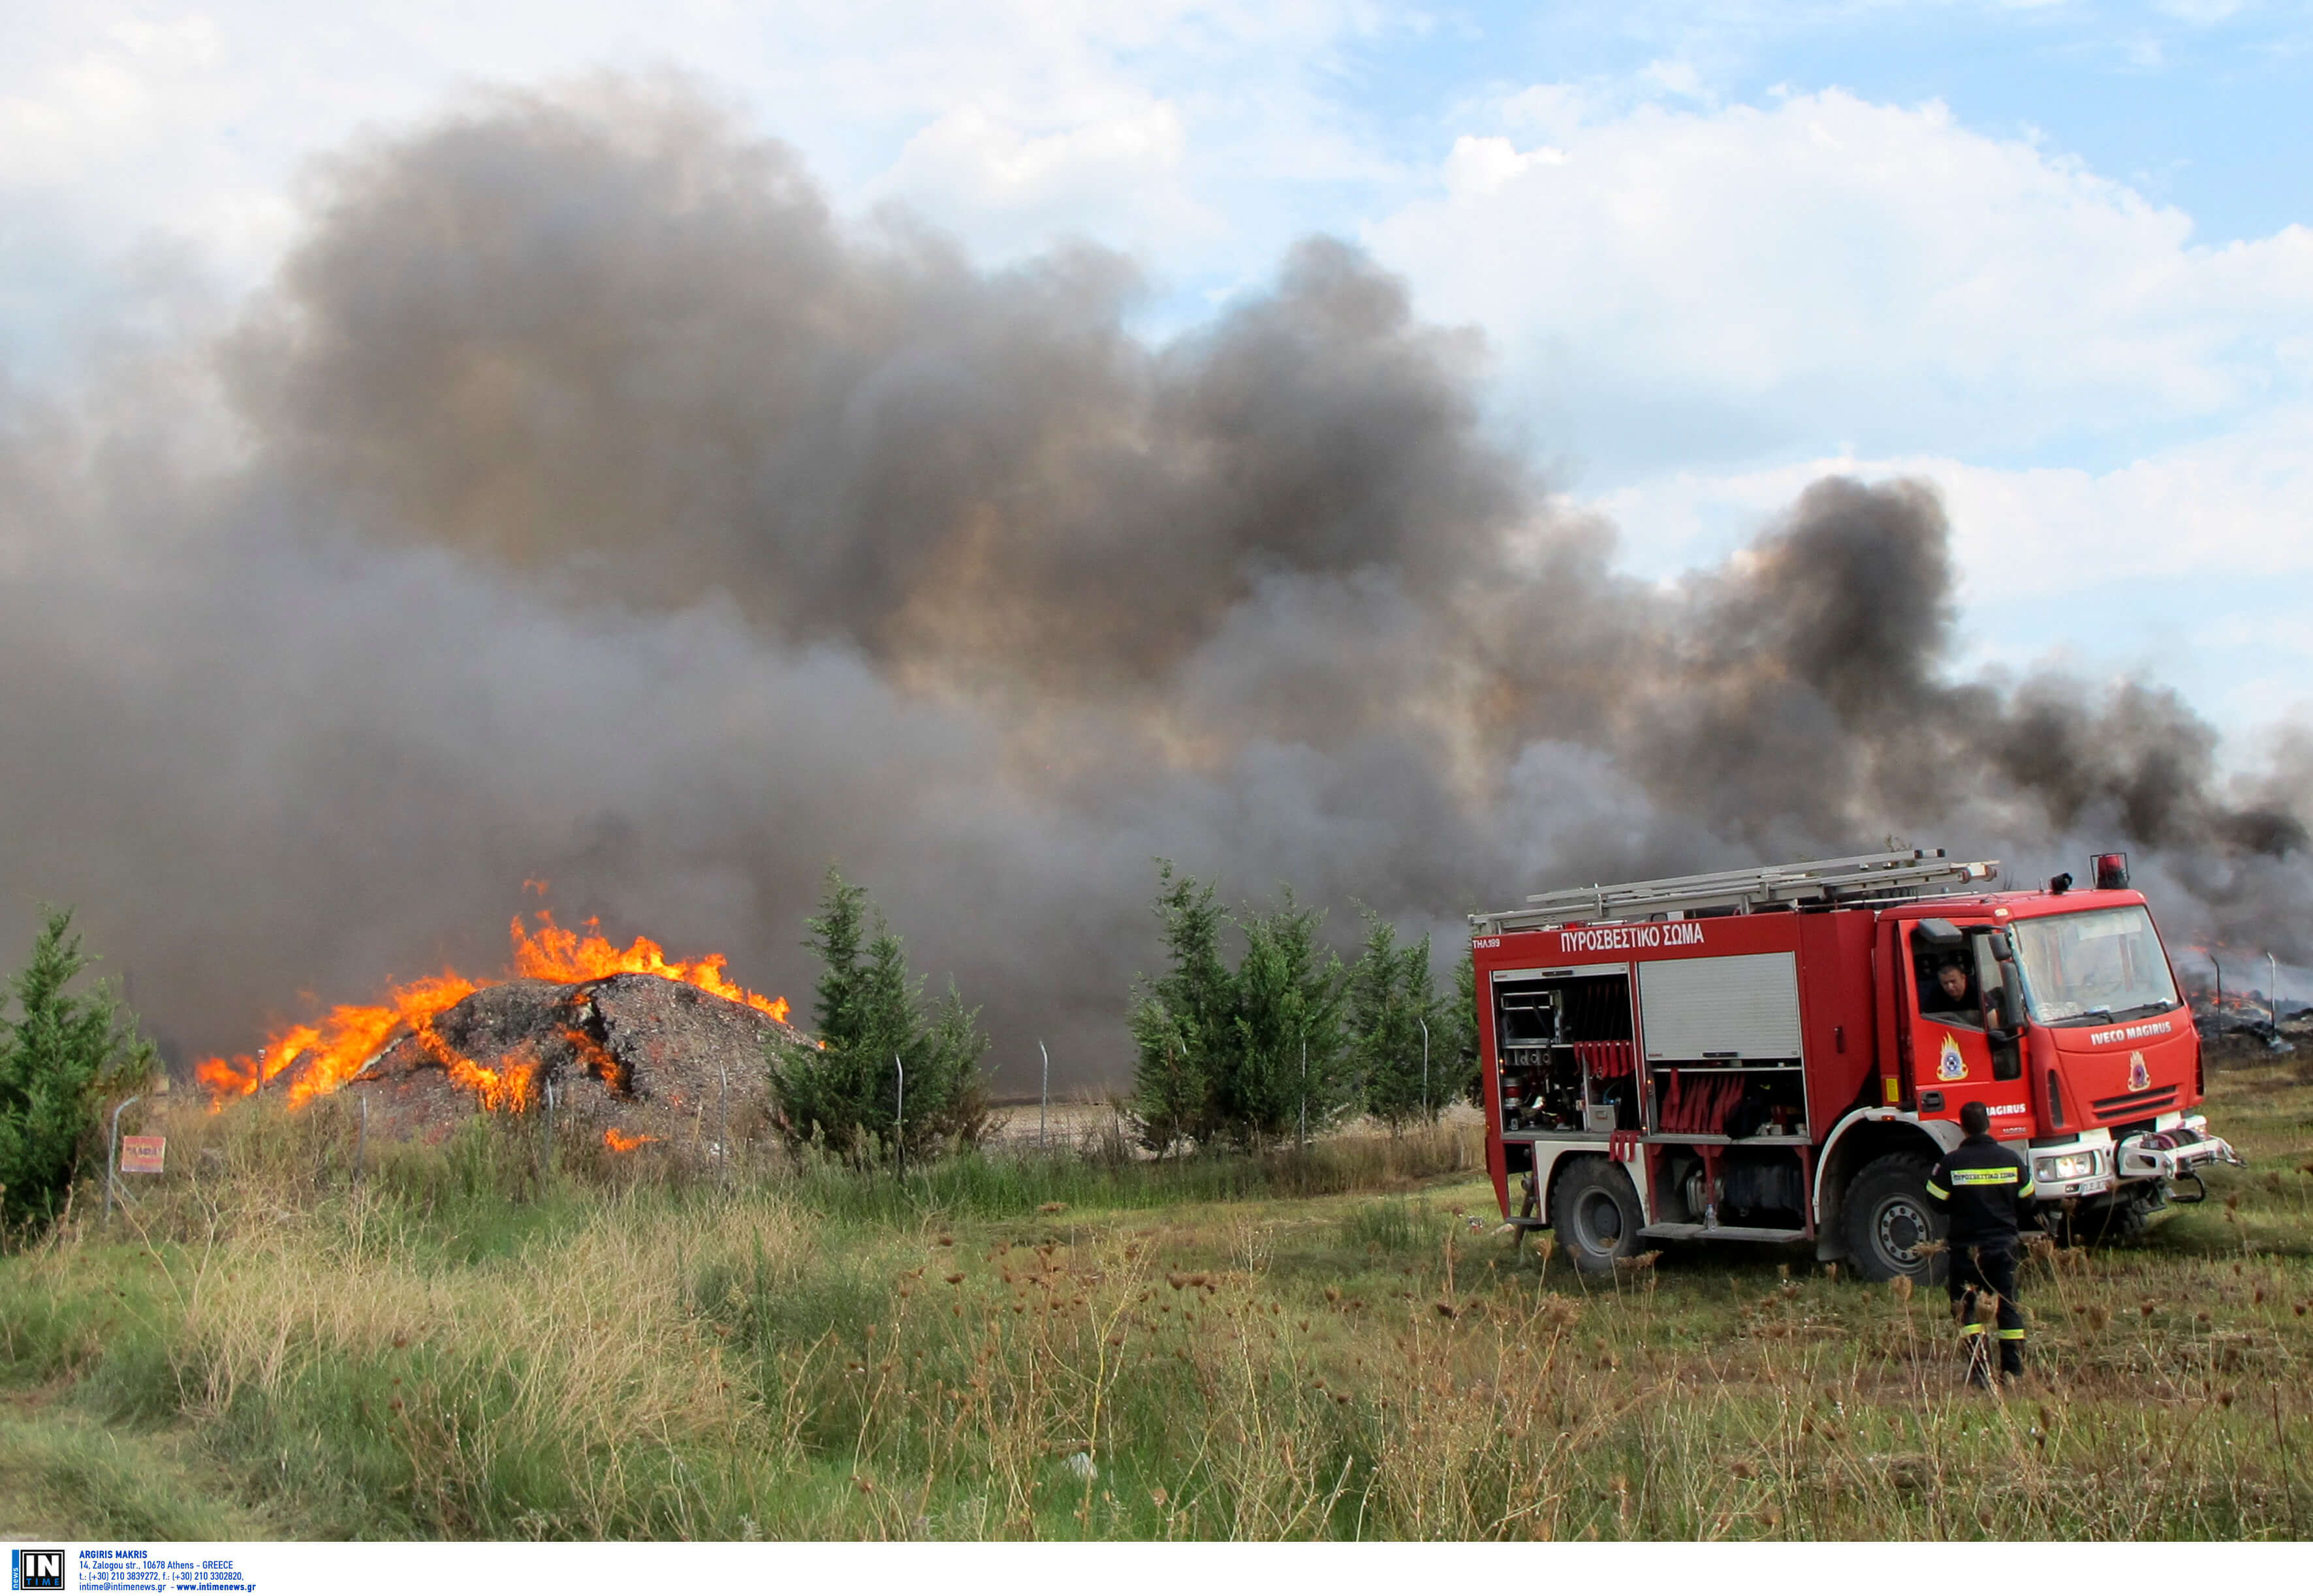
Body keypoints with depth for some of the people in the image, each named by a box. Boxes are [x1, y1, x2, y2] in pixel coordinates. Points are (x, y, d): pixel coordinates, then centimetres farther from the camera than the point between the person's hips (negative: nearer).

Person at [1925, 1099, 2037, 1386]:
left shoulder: (1951, 1162, -11)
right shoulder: (2011, 1160, -2)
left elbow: (1937, 1203, -6)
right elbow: (2026, 1204, 7)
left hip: (1966, 1247, -3)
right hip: (2004, 1244, 3)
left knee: (1966, 1308, 4)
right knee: (2008, 1306, 10)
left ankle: (1979, 1371, -5)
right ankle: (2014, 1370, 8)